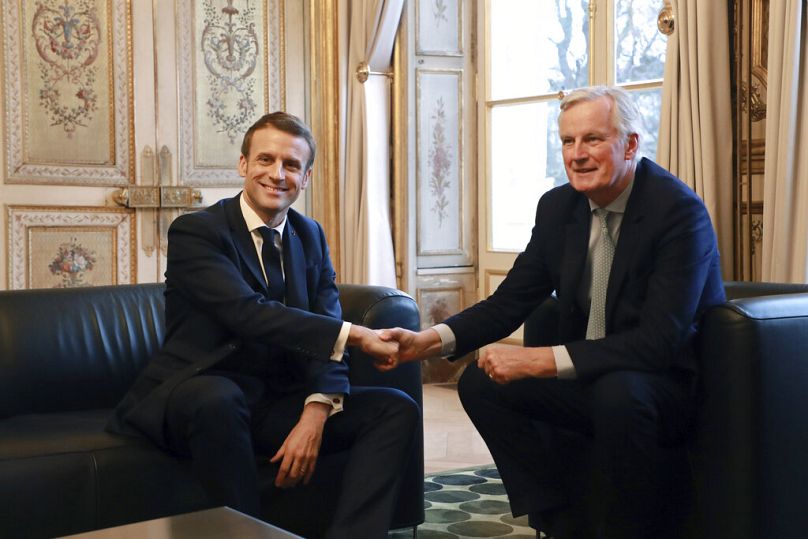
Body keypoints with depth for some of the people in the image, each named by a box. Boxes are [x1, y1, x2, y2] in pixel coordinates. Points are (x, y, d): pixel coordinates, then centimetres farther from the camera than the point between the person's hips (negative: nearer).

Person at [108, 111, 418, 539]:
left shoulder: (310, 236, 10)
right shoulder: (194, 232, -9)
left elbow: (325, 330, 0)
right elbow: (248, 313, -25)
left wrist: (317, 410, -18)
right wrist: (353, 335, -30)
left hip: (279, 403, 6)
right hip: (196, 398, -5)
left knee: (397, 408, -9)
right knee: (218, 398, -39)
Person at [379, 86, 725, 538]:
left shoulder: (680, 211, -20)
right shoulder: (558, 206, 1)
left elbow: (661, 340, -27)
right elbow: (510, 302, 3)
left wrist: (541, 360, -32)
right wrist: (427, 341, -14)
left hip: (673, 381, -7)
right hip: (589, 380, 7)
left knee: (617, 392, -37)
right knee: (481, 382, -6)